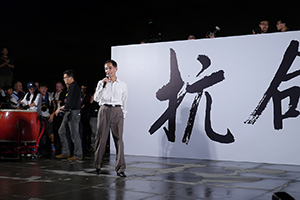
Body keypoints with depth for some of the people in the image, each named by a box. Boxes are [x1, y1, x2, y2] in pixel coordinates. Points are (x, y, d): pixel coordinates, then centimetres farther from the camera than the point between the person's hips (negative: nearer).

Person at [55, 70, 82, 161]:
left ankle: (78, 155, 4)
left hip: (74, 112, -10)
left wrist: (61, 109, -14)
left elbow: (71, 103, -21)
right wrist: (64, 107, 8)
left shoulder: (75, 87, -15)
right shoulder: (71, 87, 17)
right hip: (68, 112, 11)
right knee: (61, 131, 12)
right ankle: (65, 153, 18)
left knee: (74, 134, -5)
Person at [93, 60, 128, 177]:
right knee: (101, 138, 2)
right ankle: (97, 166, 15)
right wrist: (103, 86, -12)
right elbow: (96, 98, -4)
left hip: (117, 111, 0)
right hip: (104, 110, 0)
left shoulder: (123, 85, 10)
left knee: (119, 139, -5)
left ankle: (120, 168, -3)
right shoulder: (101, 83, 8)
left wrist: (123, 115, 9)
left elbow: (124, 102, 14)